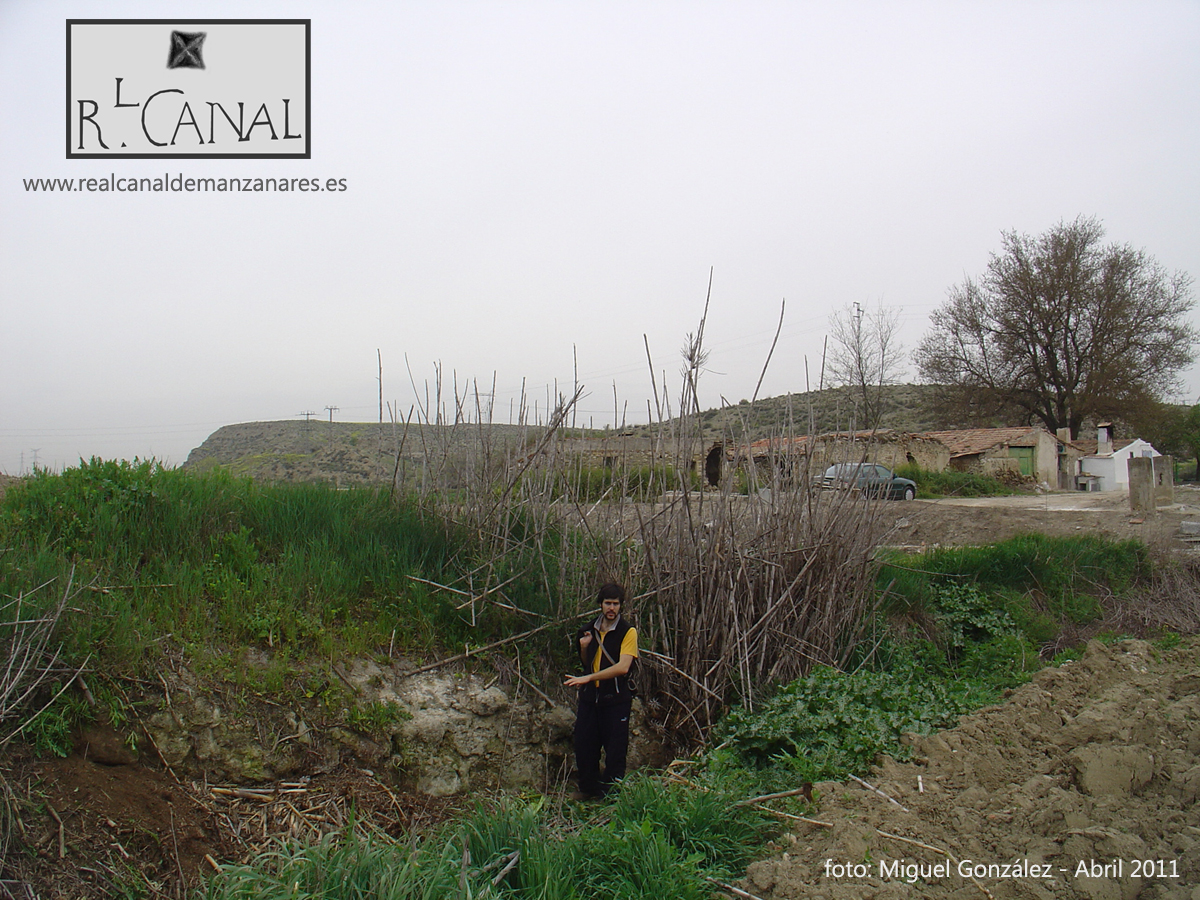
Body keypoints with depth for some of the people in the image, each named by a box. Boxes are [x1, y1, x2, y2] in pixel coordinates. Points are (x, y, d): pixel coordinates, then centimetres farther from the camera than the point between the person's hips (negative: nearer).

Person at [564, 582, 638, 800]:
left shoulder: (628, 632, -9)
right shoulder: (591, 629, 9)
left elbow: (623, 667, -22)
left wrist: (588, 678, -24)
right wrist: (584, 648, -1)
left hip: (616, 699, -5)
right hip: (590, 696, 5)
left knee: (615, 749, 2)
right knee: (584, 745, 10)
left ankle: (611, 792, 19)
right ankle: (589, 788, 29)